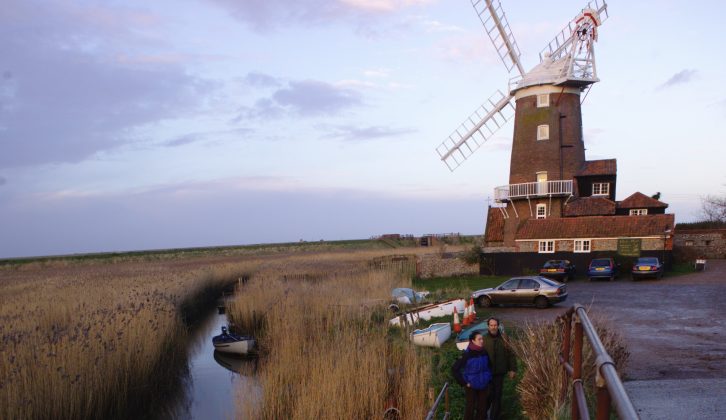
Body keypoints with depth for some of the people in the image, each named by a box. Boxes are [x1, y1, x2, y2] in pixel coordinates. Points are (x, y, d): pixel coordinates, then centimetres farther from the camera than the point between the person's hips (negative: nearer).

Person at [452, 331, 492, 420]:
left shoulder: (484, 352, -5)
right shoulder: (467, 354, -20)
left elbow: (489, 366, 14)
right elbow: (454, 369, -18)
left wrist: (489, 378, 7)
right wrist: (464, 382, -15)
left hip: (484, 386, 5)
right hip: (471, 386, -4)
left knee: (482, 407, 14)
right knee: (470, 407, 7)